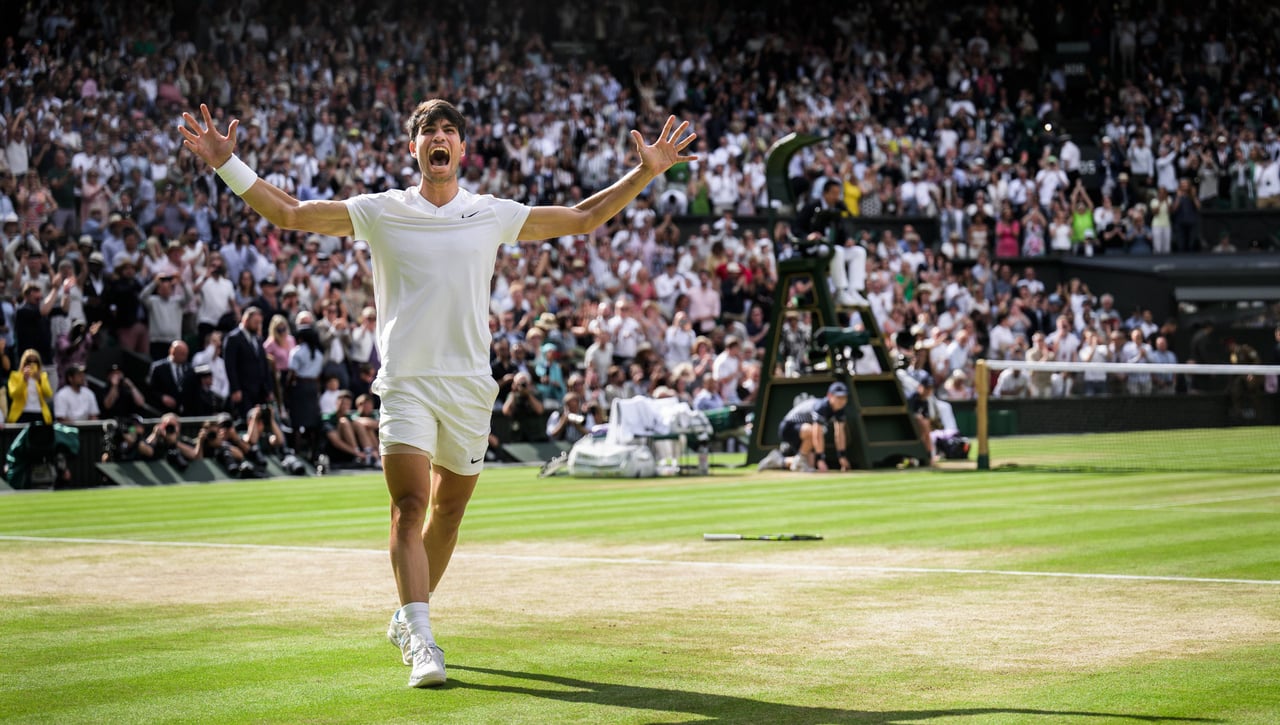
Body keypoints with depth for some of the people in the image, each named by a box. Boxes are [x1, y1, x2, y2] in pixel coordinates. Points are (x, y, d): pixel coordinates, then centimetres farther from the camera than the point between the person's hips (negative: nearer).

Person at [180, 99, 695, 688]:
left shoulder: (493, 215, 9)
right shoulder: (380, 212, 4)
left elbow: (583, 218, 16)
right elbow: (289, 214, 3)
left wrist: (645, 172, 10)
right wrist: (227, 165, -6)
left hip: (469, 385, 3)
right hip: (405, 383, -3)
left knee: (447, 513, 11)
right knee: (410, 508, -16)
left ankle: (407, 621, 31)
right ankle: (421, 642, -22)